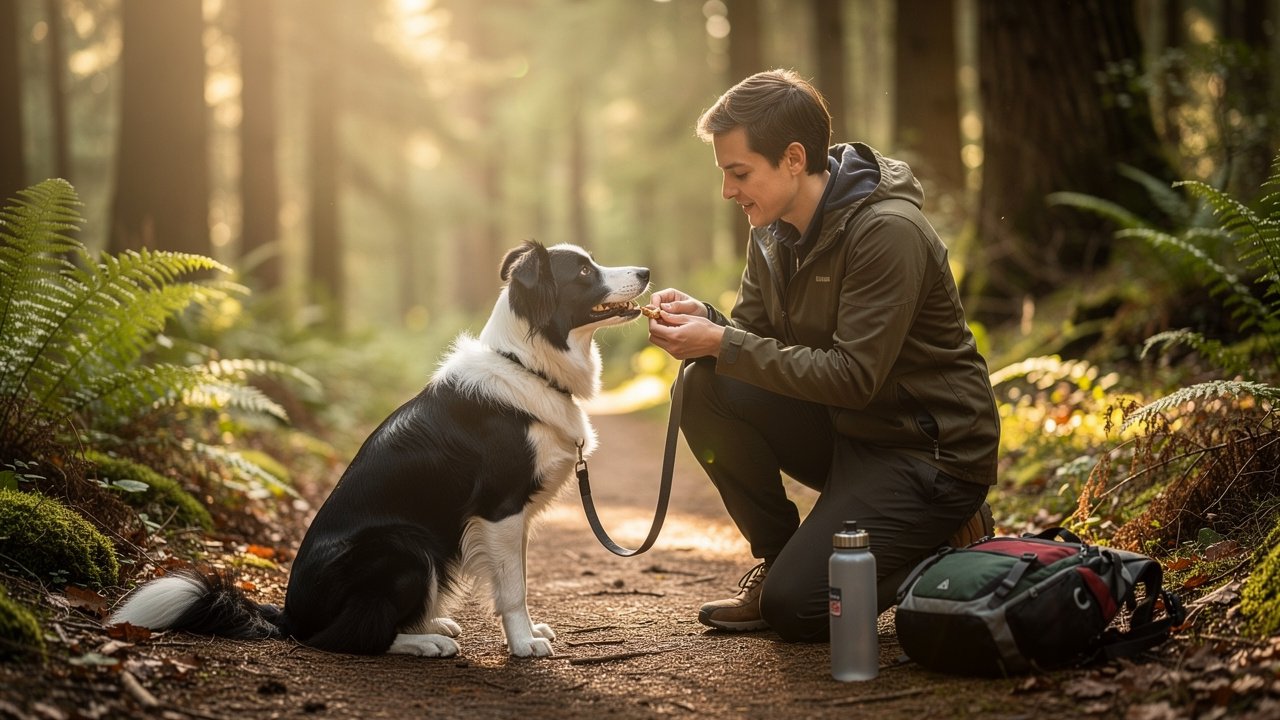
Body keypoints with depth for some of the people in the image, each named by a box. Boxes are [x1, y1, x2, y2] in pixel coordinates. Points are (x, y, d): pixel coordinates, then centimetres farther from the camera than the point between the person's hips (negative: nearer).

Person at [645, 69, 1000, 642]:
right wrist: (702, 320, -17)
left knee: (796, 606, -17)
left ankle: (944, 538, 7)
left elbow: (854, 376, -26)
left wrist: (722, 344, -25)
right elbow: (752, 336, 6)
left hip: (929, 446, -8)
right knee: (703, 390, -14)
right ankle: (779, 555, 2)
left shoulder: (886, 231, -23)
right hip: (844, 428, 8)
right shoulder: (774, 231, 2)